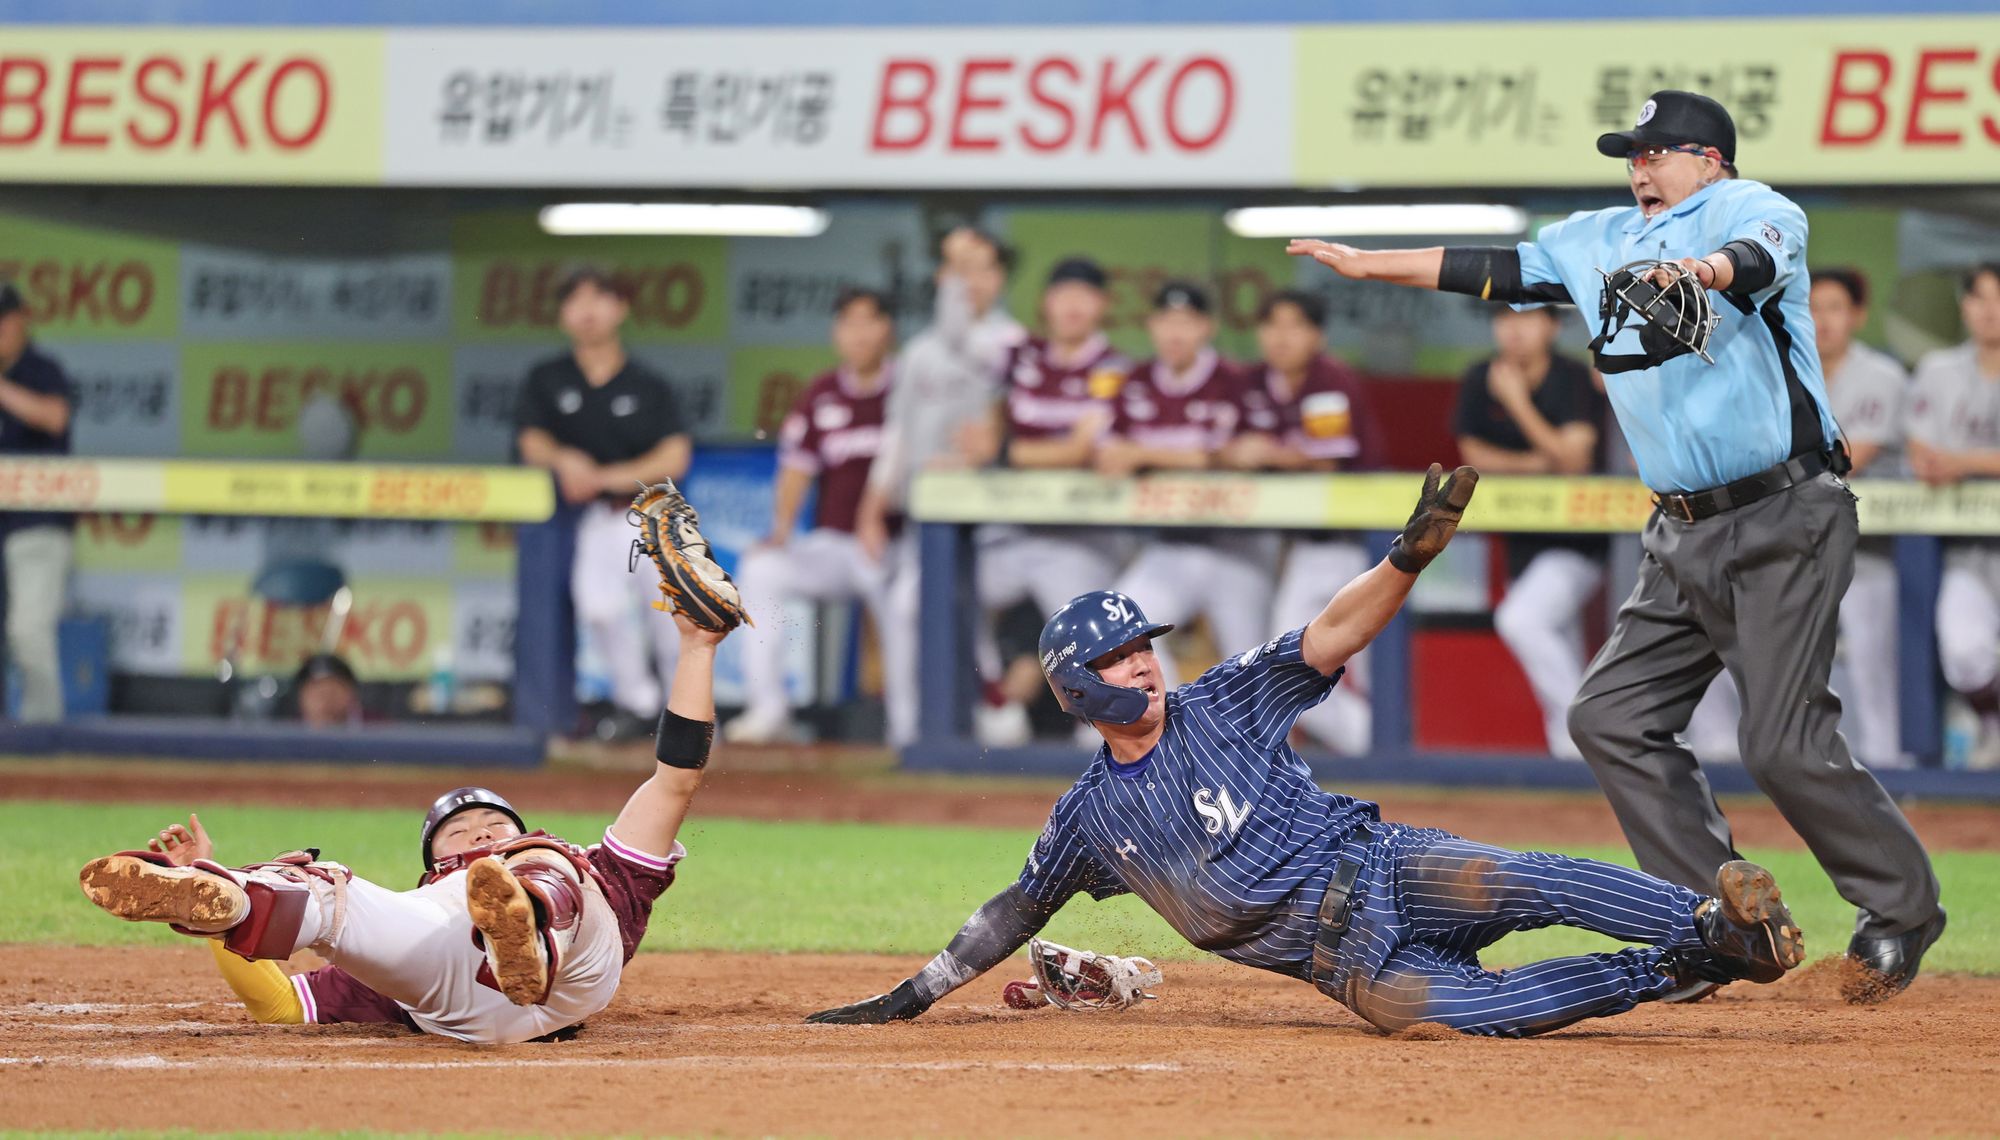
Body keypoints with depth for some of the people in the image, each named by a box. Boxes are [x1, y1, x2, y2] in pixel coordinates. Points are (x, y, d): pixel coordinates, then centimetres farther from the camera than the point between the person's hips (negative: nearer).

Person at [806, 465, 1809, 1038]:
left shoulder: (1217, 706, 5)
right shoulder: (1089, 815, 10)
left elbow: (1331, 637, -5)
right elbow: (1016, 910, 21)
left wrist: (1409, 558, -23)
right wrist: (912, 996, 19)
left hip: (1377, 867, 1)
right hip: (1340, 958, -1)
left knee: (1530, 883, -30)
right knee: (1453, 1008, -31)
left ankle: (1712, 923, -33)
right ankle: (1672, 972, -28)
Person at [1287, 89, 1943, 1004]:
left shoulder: (1750, 208, -7)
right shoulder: (1606, 242, 16)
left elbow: (1757, 256, -30)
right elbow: (1493, 270, 21)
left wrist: (1706, 270, -52)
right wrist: (1365, 264, 18)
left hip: (1785, 523, -8)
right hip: (1686, 539, 8)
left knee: (1783, 743, -14)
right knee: (1612, 716, 1)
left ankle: (1903, 911, 5)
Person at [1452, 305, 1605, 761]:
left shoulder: (1573, 380, -13)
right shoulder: (1480, 381, 1)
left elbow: (1574, 462, -21)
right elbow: (1474, 454, 9)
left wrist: (1518, 403, -26)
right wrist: (1527, 464, -10)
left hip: (1578, 539, -6)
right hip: (1524, 542, 6)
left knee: (1519, 619, -26)